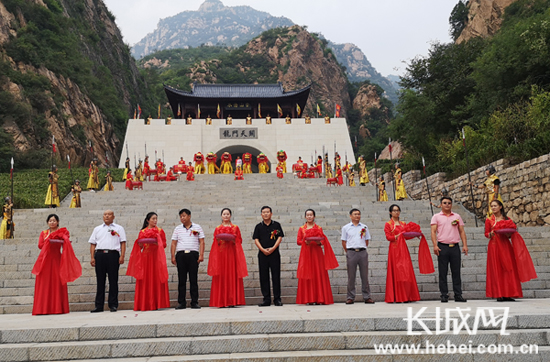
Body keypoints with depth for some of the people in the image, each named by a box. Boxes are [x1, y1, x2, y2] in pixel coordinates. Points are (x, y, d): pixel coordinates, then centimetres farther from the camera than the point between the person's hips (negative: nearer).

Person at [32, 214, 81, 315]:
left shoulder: (62, 232, 10)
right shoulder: (44, 233, 15)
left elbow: (66, 241, -9)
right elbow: (40, 245, 1)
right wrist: (48, 241, -15)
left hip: (56, 258, -2)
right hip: (45, 260, 2)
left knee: (57, 282, -6)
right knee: (44, 283, -3)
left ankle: (58, 308, -3)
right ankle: (43, 309, 0)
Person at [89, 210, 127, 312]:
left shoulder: (119, 228, 14)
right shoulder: (97, 229, 20)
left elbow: (123, 242, 5)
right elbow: (93, 244, 15)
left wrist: (122, 256, -7)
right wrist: (92, 257, 3)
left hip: (113, 254, -2)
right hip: (99, 255, 2)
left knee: (113, 280, -2)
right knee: (100, 281, 2)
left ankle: (113, 305, 3)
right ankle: (99, 305, 6)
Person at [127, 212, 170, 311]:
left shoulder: (160, 231, 10)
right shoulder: (142, 232, 11)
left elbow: (164, 244, 6)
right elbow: (140, 245, 10)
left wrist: (156, 243, -12)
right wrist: (141, 244, -11)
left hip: (156, 257, 0)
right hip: (145, 257, 0)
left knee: (156, 279, -5)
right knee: (145, 280, -3)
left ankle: (157, 303, -2)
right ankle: (145, 304, 0)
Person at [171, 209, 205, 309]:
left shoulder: (197, 227, 10)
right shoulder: (177, 229, 15)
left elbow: (201, 242, 5)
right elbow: (173, 243, 12)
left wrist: (201, 255, -6)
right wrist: (173, 256, 2)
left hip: (193, 254, -2)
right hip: (181, 255, 2)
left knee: (193, 279, -2)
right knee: (181, 279, 2)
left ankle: (194, 302, 3)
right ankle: (181, 303, 7)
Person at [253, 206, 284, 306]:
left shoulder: (276, 225, 6)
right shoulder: (259, 226, 9)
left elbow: (280, 238, 0)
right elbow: (256, 240, 4)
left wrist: (272, 248, -11)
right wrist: (263, 249, -11)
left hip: (274, 253, -2)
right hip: (262, 254, 2)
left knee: (276, 276, -1)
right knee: (264, 276, 3)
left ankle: (277, 299, 6)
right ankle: (266, 299, 10)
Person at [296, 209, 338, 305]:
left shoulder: (319, 228, 10)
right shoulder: (301, 229, 11)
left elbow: (322, 241, 4)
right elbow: (298, 241, 4)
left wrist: (319, 242, -17)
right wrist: (305, 241, -15)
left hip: (316, 253, 0)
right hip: (306, 253, 0)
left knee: (318, 274, -4)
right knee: (307, 274, -4)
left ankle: (319, 298, 0)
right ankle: (309, 298, 0)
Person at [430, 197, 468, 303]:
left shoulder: (457, 216, 15)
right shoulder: (436, 217, 8)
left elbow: (461, 231, 13)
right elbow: (433, 231, 0)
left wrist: (465, 245, 3)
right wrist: (435, 245, -12)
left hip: (455, 247, 2)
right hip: (442, 247, -2)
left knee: (456, 272, 2)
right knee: (443, 272, 0)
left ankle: (458, 295, 8)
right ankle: (444, 295, 5)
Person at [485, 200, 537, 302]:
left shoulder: (506, 219, 10)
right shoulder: (489, 220, 4)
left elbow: (513, 228, 13)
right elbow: (486, 233, 5)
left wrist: (510, 233, -8)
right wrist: (490, 234, -16)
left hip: (505, 245, 3)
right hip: (495, 246, -3)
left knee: (508, 268, -1)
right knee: (497, 269, -4)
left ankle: (507, 294, 5)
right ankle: (499, 294, -2)